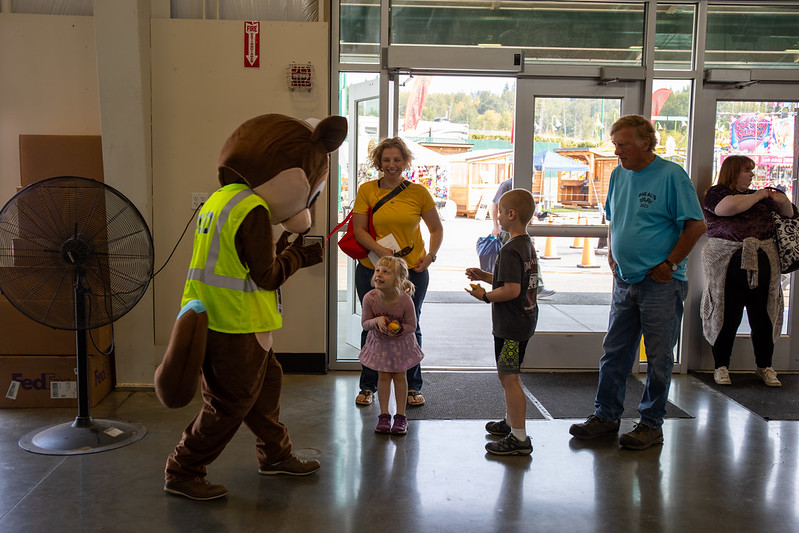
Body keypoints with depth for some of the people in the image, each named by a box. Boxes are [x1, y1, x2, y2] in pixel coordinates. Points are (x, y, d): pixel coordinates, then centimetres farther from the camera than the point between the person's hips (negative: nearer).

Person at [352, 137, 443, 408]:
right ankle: (368, 386, 23)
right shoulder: (367, 190, 0)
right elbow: (359, 230, -5)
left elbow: (436, 229, 10)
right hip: (372, 270, 0)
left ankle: (413, 387, 24)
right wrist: (382, 251, -18)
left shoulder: (418, 192, 1)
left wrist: (430, 256, -4)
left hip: (412, 271, 0)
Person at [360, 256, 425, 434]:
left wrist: (398, 329, -35)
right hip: (379, 342, 1)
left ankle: (400, 416, 17)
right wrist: (376, 321, -34)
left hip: (401, 342, -1)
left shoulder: (405, 300, -30)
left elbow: (412, 326, -16)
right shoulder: (370, 298, -26)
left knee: (399, 376, 6)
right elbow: (365, 323, -14)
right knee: (383, 376, 6)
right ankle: (384, 415, 17)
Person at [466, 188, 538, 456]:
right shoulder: (528, 245, 11)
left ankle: (519, 439, -1)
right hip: (524, 320, 11)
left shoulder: (510, 250, -21)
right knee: (506, 375, 22)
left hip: (511, 325, -11)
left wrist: (485, 295, -13)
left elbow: (511, 290, -27)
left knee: (509, 377, -6)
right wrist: (485, 276, 15)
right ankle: (511, 422, 37)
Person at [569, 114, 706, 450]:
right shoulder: (619, 174, 10)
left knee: (659, 358, 4)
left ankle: (651, 424, 16)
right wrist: (612, 256, 11)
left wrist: (669, 264, -12)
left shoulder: (671, 176, -11)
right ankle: (606, 416, 22)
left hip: (661, 284, -6)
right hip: (624, 281, 6)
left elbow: (696, 226, -11)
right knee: (614, 352, 11)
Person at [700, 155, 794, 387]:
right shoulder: (716, 193, 3)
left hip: (762, 264, 5)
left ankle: (765, 367, 20)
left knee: (763, 318, 6)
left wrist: (781, 200, 6)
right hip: (728, 265, -5)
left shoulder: (758, 197, 20)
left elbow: (789, 213, 28)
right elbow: (731, 206, -18)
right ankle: (721, 366, 15)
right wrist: (759, 195, -4)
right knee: (727, 317, 0)